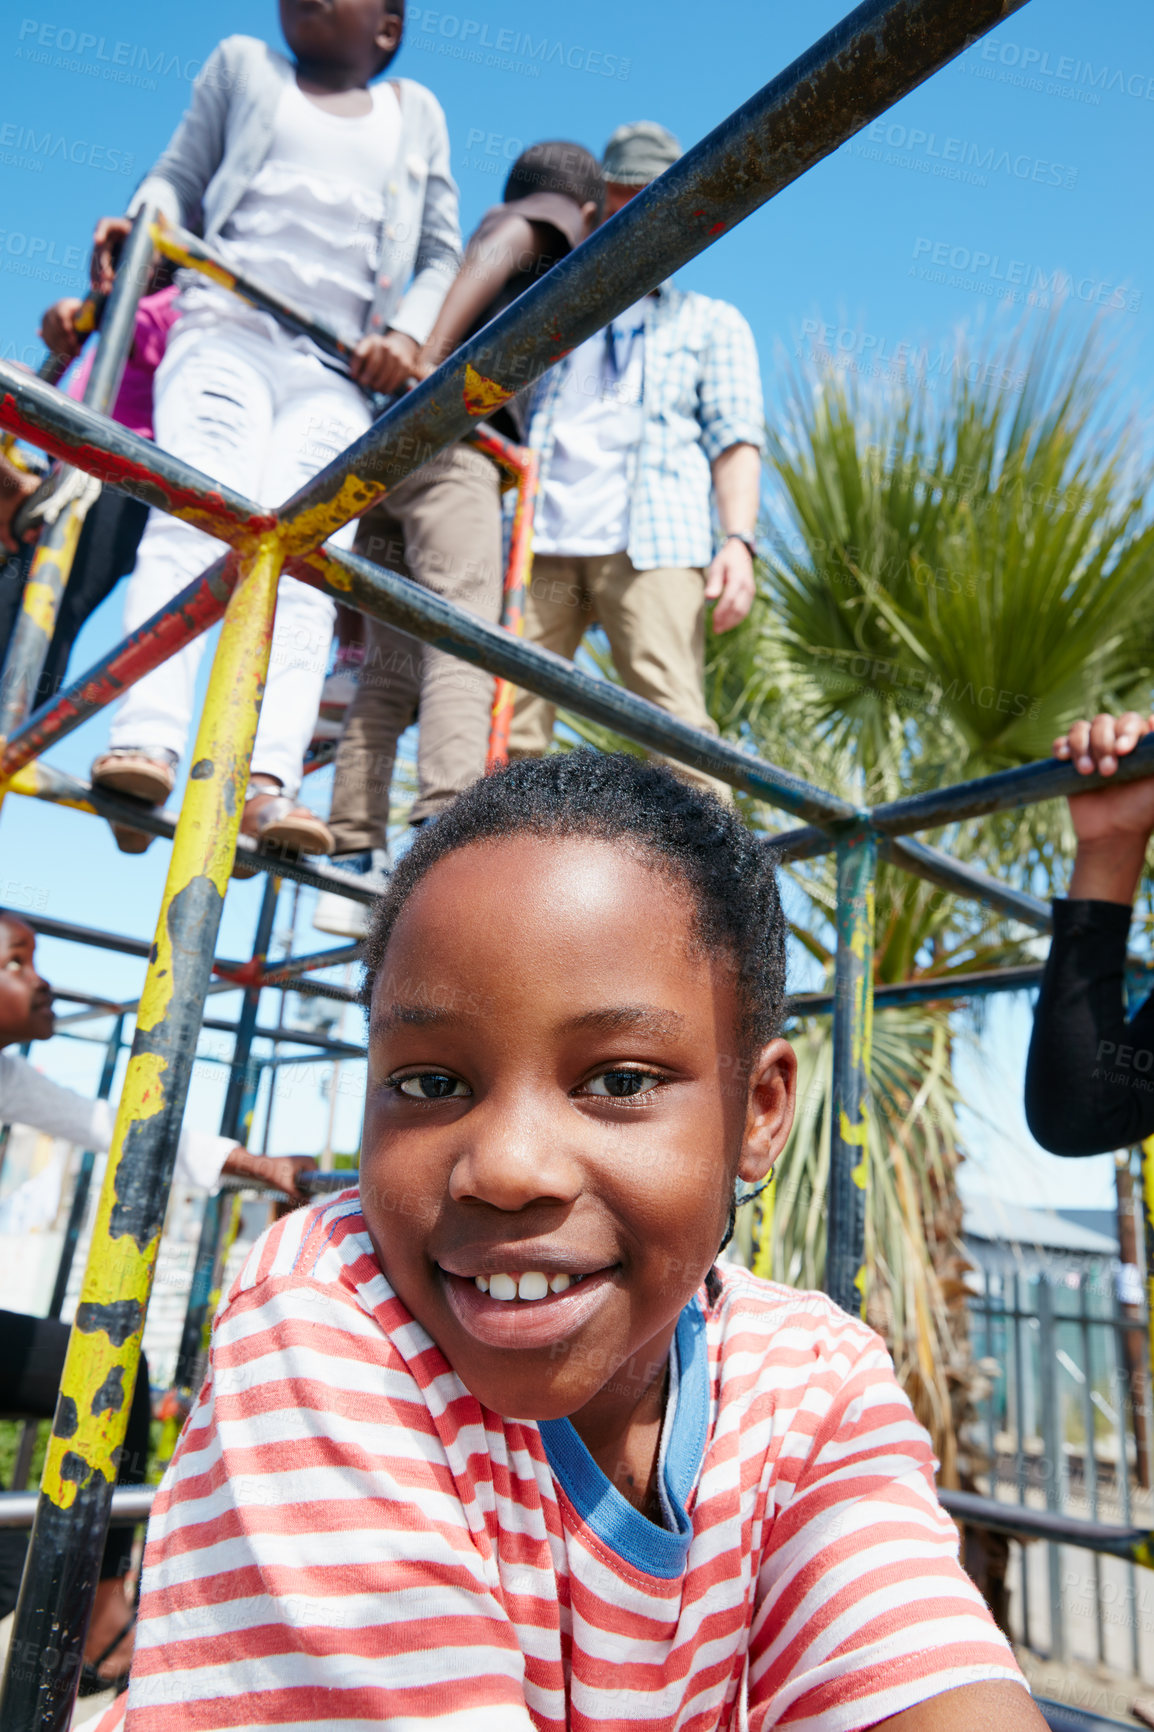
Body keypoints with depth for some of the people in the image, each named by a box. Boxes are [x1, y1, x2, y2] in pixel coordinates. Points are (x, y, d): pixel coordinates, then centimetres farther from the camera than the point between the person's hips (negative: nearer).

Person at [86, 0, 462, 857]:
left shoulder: (416, 113, 25)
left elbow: (443, 254, 19)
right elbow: (179, 179, 21)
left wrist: (409, 333, -1)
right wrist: (140, 224, -3)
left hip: (339, 370, 0)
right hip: (228, 329, 0)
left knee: (303, 559, -19)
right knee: (192, 519, -24)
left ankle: (270, 781, -32)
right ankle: (146, 739, -36)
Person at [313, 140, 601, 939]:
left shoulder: (492, 219, 38)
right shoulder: (548, 220, 15)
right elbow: (493, 255, -7)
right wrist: (431, 357, -22)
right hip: (451, 436, -7)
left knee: (389, 670, -1)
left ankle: (355, 866, -5)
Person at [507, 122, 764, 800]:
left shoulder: (712, 323, 26)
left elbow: (736, 438, 11)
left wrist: (739, 540, -6)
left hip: (653, 544, -2)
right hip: (542, 541, 3)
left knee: (674, 718, -18)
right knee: (507, 717, -9)